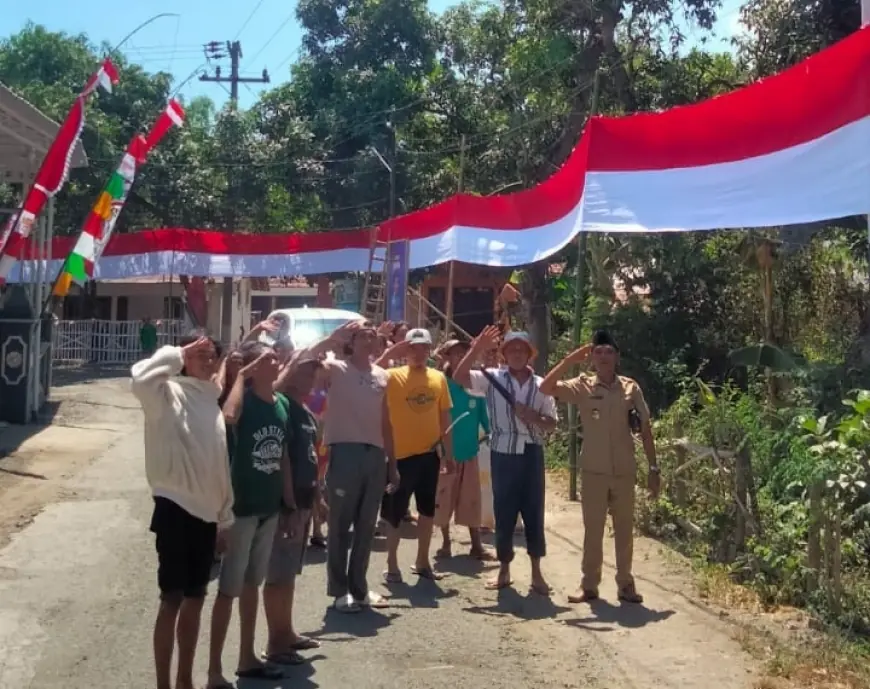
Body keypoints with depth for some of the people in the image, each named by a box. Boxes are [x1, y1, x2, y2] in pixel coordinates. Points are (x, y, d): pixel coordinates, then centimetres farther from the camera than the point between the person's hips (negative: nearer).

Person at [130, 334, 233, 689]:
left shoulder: (214, 400, 13)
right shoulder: (170, 393, -7)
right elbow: (140, 379, -32)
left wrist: (225, 516, 16)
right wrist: (177, 353, -18)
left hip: (207, 512, 7)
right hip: (176, 507, -7)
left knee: (195, 598, 14)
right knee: (172, 599, -3)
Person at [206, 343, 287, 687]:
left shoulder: (282, 403, 5)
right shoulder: (245, 400, -14)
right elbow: (228, 416, -39)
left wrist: (289, 498, 12)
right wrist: (240, 376, -26)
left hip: (269, 506, 7)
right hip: (241, 506, -7)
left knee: (252, 583, 19)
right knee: (229, 589, -1)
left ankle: (247, 657, 32)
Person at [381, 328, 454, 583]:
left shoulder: (439, 378, 4)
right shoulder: (393, 377, -7)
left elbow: (444, 417, 9)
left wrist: (449, 453, 8)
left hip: (430, 453, 5)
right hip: (401, 454, -5)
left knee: (428, 509, 15)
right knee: (395, 512, 3)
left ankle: (422, 561, 29)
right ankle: (392, 565, 15)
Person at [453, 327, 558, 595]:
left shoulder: (540, 384, 6)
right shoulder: (493, 378, 1)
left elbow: (551, 424, 7)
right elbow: (459, 377, -12)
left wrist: (532, 417, -13)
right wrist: (477, 349, -20)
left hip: (531, 453, 1)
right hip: (503, 452, -1)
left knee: (534, 511, 5)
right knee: (504, 512, 6)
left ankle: (536, 572, 14)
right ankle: (504, 570, 19)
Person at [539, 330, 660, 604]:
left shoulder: (631, 388, 1)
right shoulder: (582, 386, -2)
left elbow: (645, 429, 4)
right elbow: (546, 387, -15)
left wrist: (653, 468, 3)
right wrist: (570, 360, -18)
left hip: (624, 471, 1)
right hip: (593, 471, -1)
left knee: (624, 530, 9)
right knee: (593, 529, 6)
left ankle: (625, 584, 21)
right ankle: (589, 584, 16)